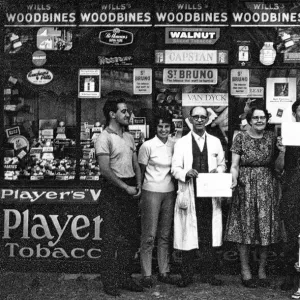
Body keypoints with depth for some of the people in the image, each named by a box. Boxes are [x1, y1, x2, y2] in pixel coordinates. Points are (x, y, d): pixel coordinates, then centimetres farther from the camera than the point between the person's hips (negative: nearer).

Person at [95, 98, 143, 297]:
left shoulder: (129, 137, 14)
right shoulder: (105, 138, -10)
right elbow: (105, 170, -17)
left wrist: (138, 185, 1)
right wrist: (126, 188, -15)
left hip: (130, 192, 8)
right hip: (113, 192, -7)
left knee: (130, 237, 12)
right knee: (111, 238, -1)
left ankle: (124, 278, 24)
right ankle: (110, 281, 10)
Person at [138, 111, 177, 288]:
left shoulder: (174, 145, 5)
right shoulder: (147, 146, -7)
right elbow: (141, 172, -3)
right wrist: (139, 194, -4)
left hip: (170, 192, 5)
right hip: (151, 192, -4)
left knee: (165, 235, 11)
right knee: (149, 235, -1)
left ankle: (164, 272, 21)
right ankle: (147, 275, 8)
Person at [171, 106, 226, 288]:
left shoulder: (215, 142, 13)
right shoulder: (181, 143, 5)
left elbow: (222, 165, 16)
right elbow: (175, 169, 2)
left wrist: (218, 170, -6)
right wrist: (186, 173, -17)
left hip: (211, 195, 2)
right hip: (189, 195, -2)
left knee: (211, 236, 3)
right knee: (188, 236, 0)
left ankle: (210, 274, 16)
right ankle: (187, 275, 12)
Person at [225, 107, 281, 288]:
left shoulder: (272, 138, 6)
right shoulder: (240, 138, 0)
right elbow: (235, 165, -2)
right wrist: (233, 180, -19)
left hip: (267, 187, 2)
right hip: (245, 186, -2)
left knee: (266, 228, 4)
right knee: (245, 228, 1)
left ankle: (262, 270, 16)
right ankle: (245, 270, 12)